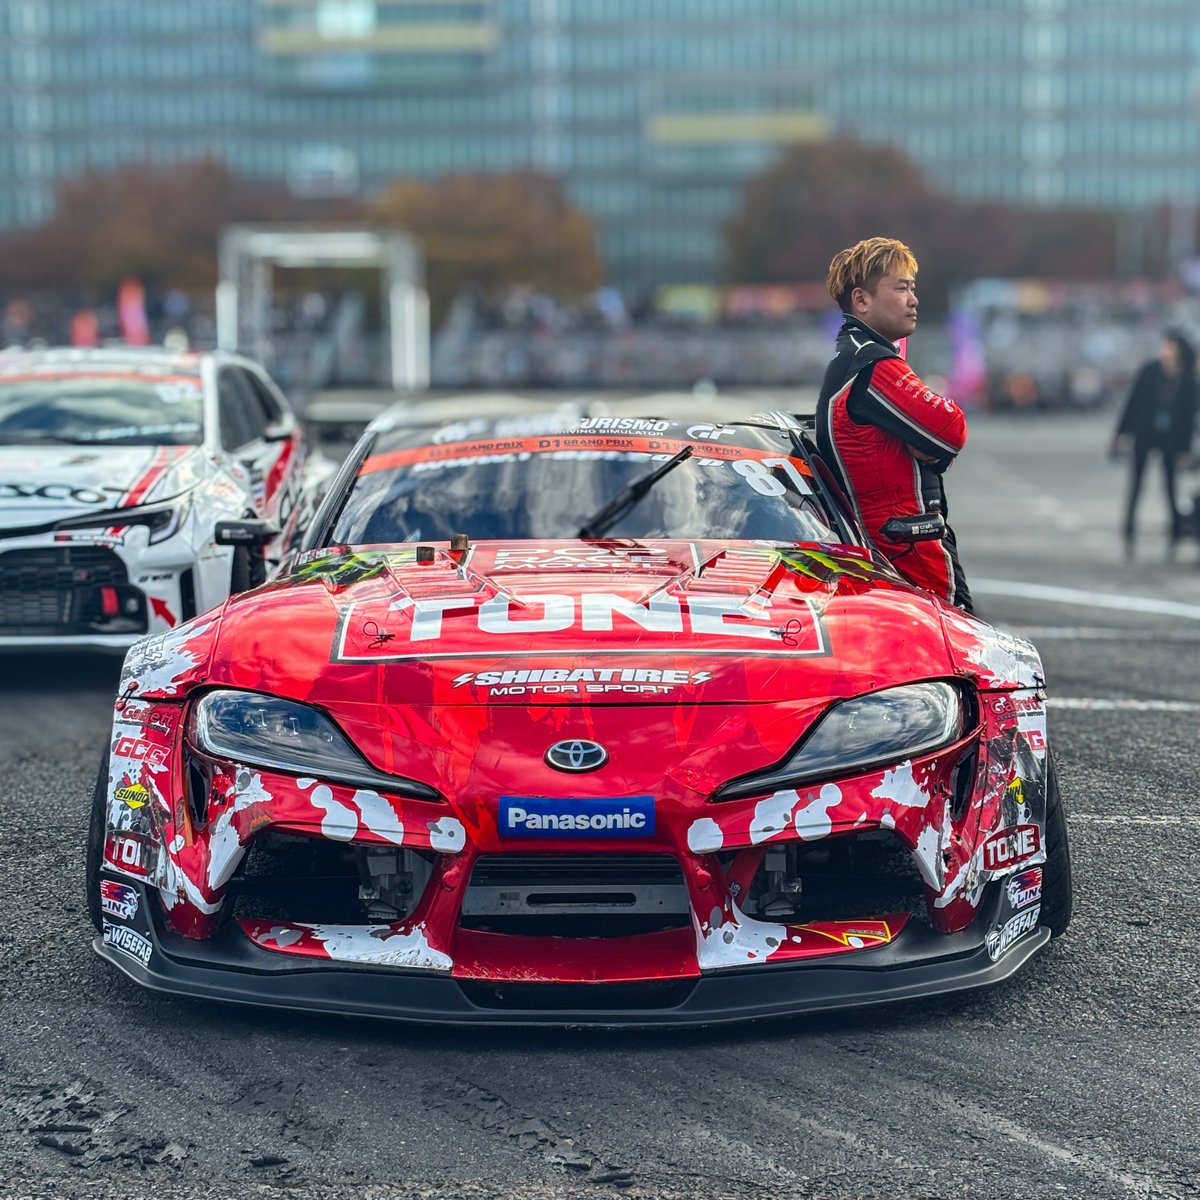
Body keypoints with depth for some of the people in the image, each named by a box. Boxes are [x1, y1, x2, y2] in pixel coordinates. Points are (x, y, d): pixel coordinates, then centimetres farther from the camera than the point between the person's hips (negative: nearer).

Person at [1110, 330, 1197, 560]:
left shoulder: (1188, 379, -4)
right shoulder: (1150, 371, -7)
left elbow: (1189, 415, 2)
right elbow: (1133, 402, -2)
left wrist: (1185, 448, 1)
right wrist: (1121, 434, -4)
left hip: (1170, 439, 1)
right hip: (1143, 435, -1)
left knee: (1171, 488, 4)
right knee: (1135, 487, -3)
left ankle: (1177, 535, 19)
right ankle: (1128, 538, 1)